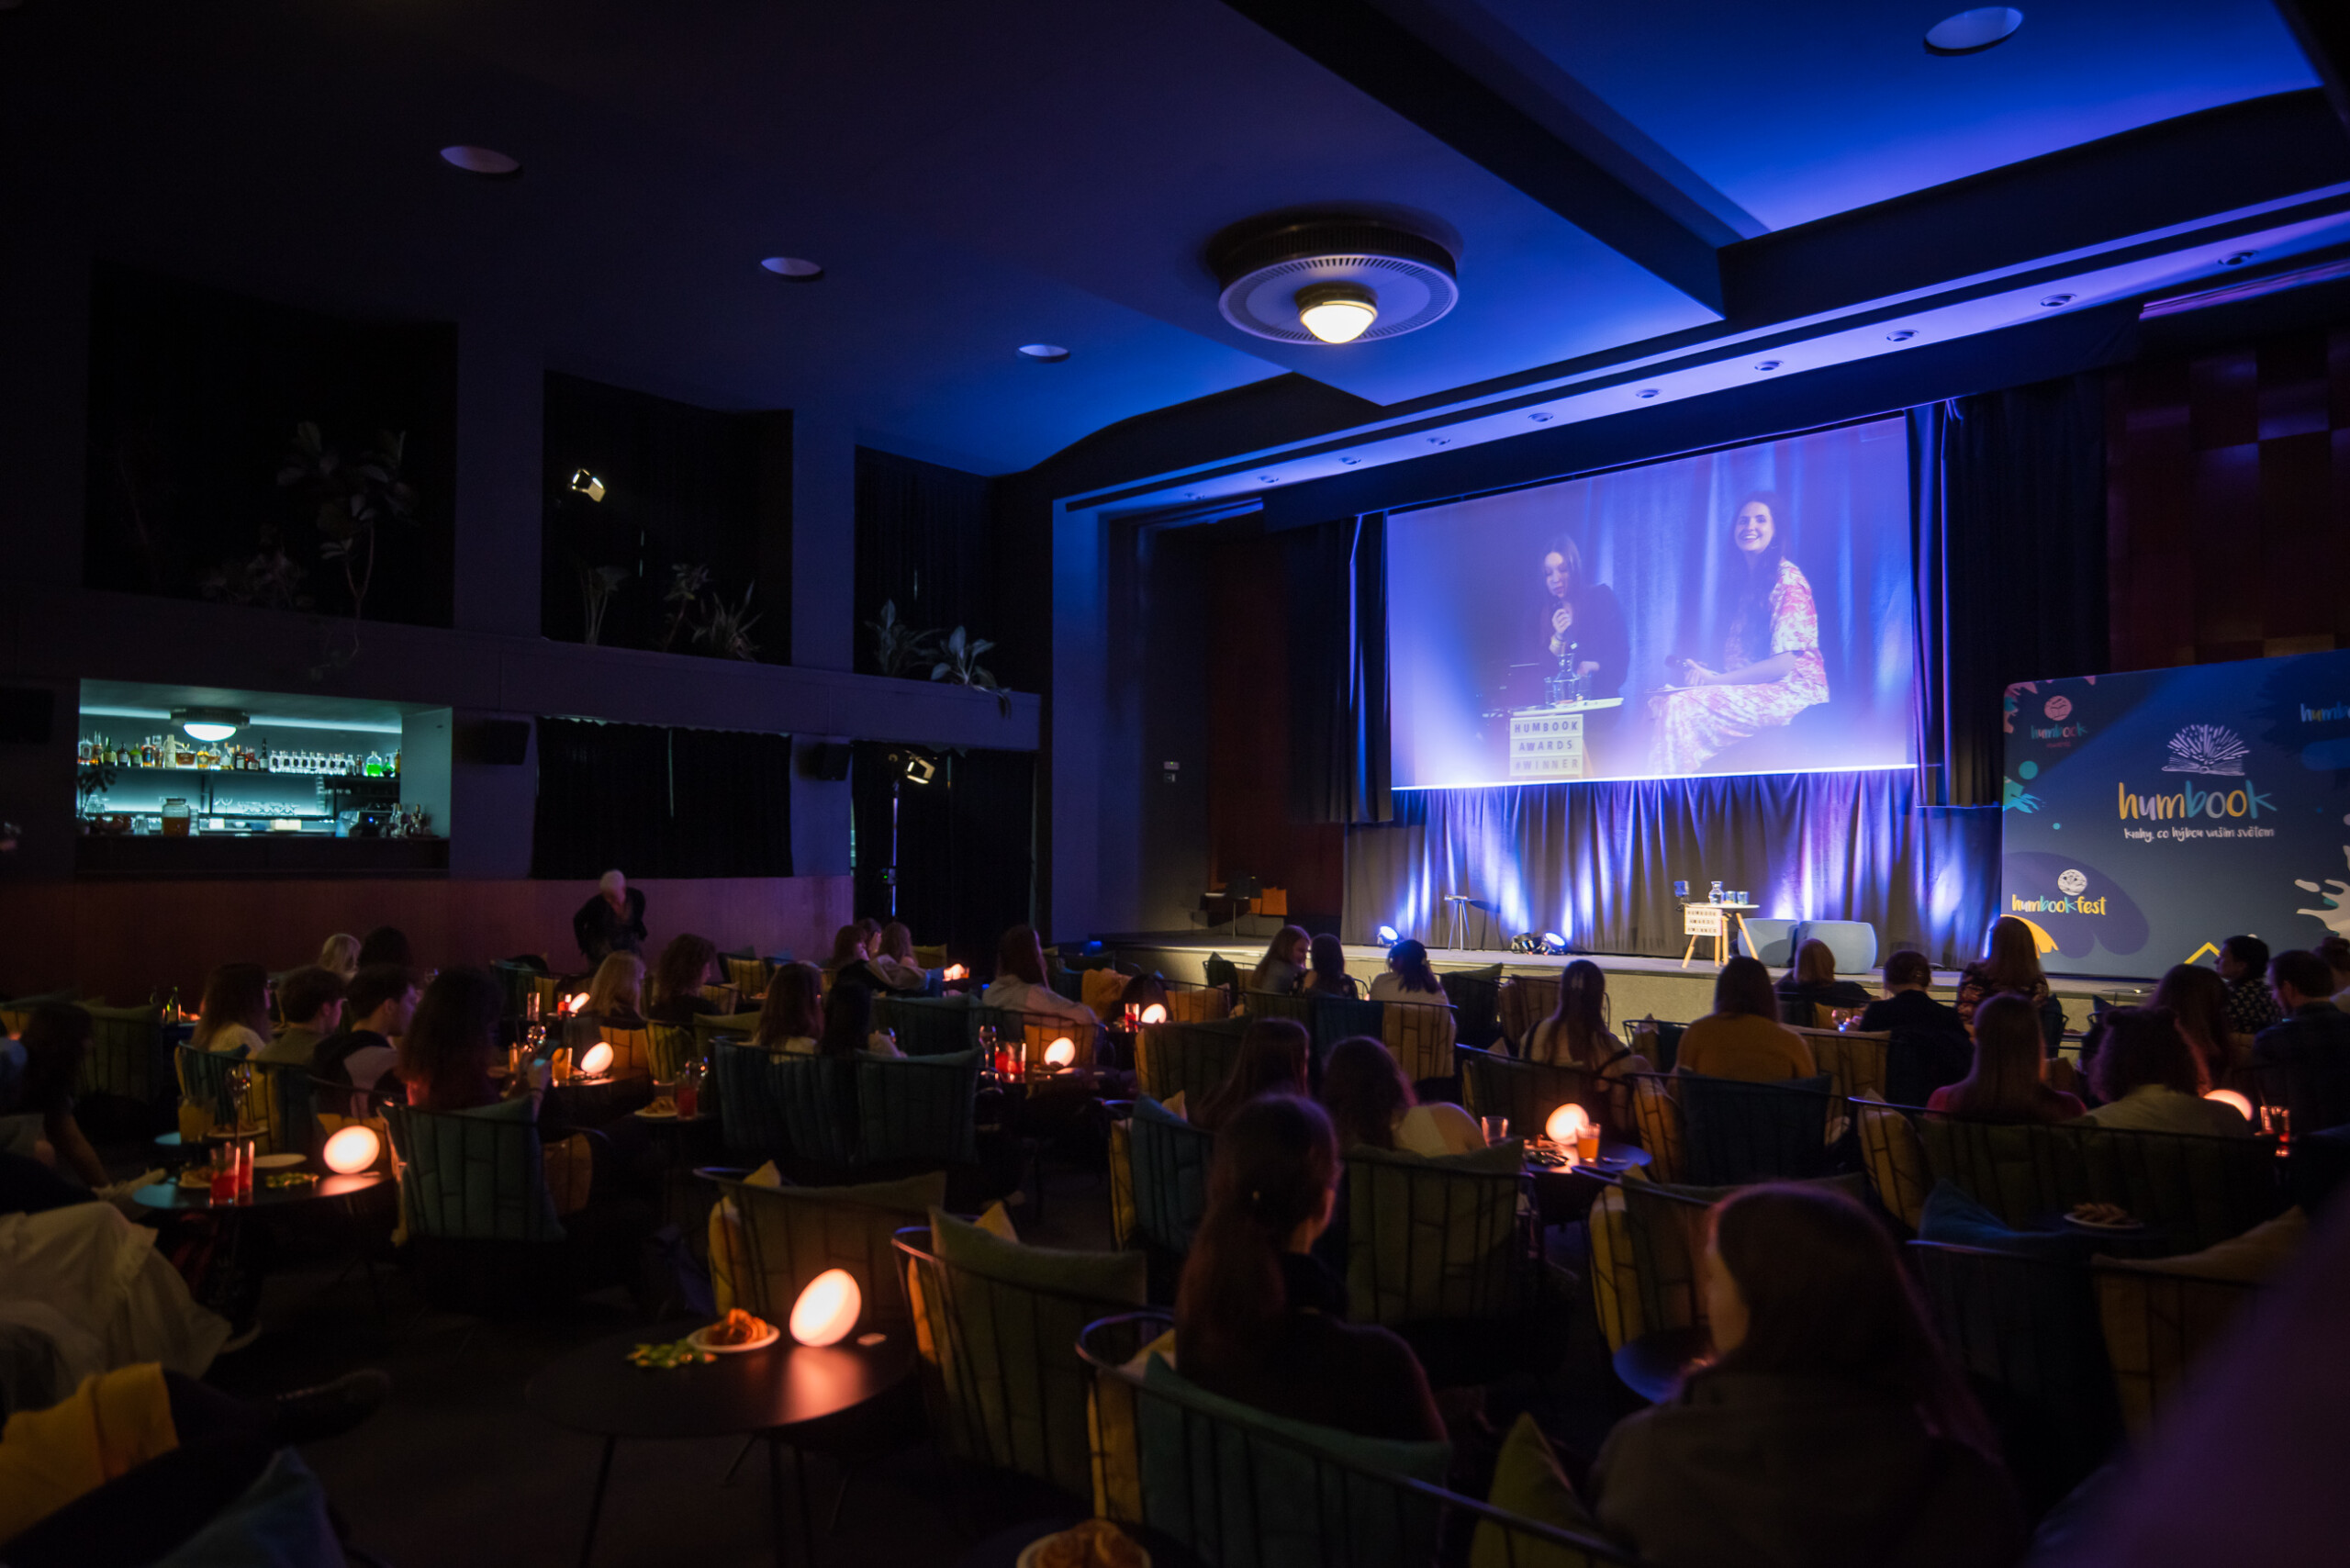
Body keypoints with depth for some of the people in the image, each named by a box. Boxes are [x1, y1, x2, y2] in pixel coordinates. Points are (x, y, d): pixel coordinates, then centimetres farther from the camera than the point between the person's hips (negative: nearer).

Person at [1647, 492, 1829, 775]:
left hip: (1790, 692, -8)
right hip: (1749, 690, 8)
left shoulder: (1788, 579, -8)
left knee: (1680, 706, -25)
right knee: (1662, 703, -13)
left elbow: (1783, 664, -15)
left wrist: (1713, 680, -15)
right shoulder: (1743, 580, 18)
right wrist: (1702, 670, -4)